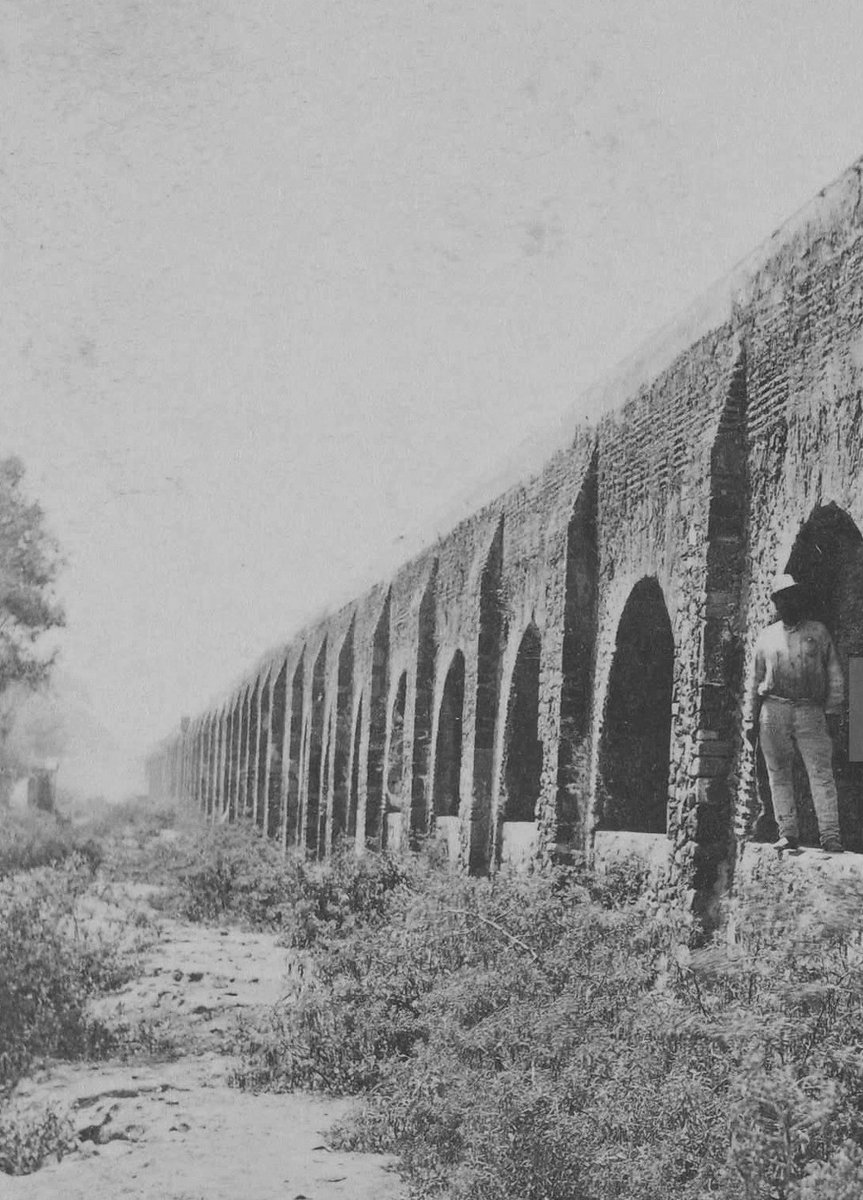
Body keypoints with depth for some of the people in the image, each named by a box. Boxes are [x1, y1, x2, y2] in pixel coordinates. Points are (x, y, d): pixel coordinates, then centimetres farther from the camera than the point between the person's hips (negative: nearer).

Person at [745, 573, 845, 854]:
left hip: (811, 712, -2)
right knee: (779, 775, 1)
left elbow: (835, 675, 9)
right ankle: (788, 833, 6)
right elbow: (756, 680, 18)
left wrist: (832, 712, -2)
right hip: (773, 711, 2)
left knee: (822, 773, -10)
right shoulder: (767, 636, 16)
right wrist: (752, 720, 12)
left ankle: (830, 836, -13)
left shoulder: (818, 631, 12)